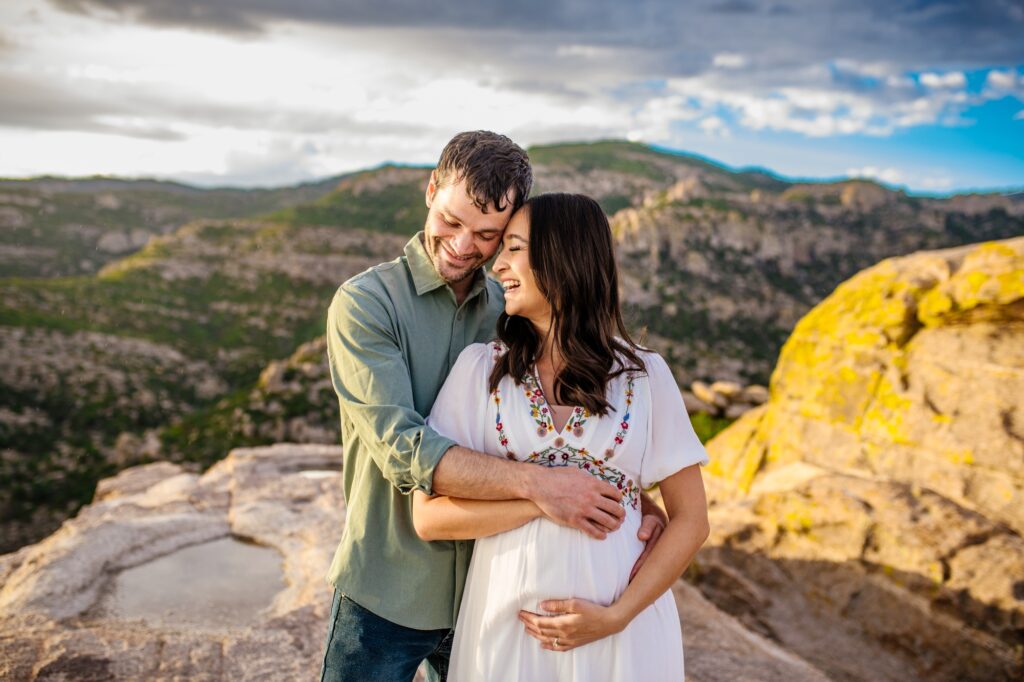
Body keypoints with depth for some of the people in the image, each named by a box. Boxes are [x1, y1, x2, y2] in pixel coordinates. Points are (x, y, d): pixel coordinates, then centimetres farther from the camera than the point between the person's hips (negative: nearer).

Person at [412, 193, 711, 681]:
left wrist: (617, 615, -11)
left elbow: (691, 521, 0)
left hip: (620, 631, 0)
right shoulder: (481, 367, -3)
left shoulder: (644, 375, -3)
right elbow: (429, 517, -7)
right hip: (507, 625, 1)